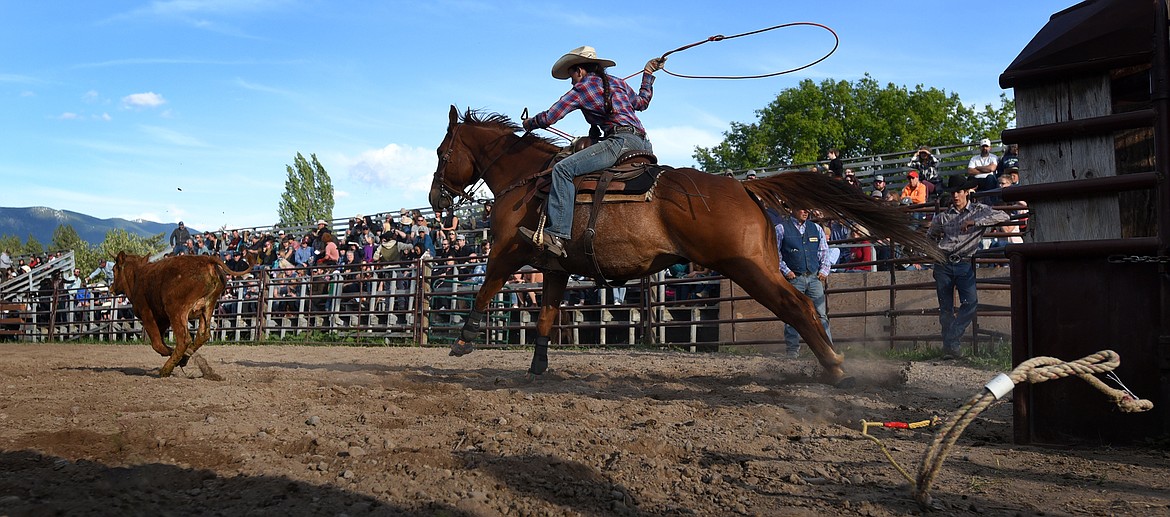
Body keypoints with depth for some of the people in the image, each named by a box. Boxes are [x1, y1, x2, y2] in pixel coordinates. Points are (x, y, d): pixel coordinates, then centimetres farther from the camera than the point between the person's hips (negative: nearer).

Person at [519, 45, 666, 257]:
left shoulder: (582, 87, 5)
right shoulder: (617, 82, 25)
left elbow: (549, 117, 4)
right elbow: (641, 102, 41)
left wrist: (529, 124, 24)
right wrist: (648, 72, 55)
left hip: (620, 141, -9)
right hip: (643, 143, 9)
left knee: (563, 168, -18)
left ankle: (558, 235, -31)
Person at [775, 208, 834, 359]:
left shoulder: (816, 228, 14)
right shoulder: (781, 229, 1)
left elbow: (824, 251, 18)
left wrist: (824, 270, 6)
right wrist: (785, 271, -7)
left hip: (814, 277, 3)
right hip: (794, 278, -3)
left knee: (821, 314, 0)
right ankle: (793, 350, 5)